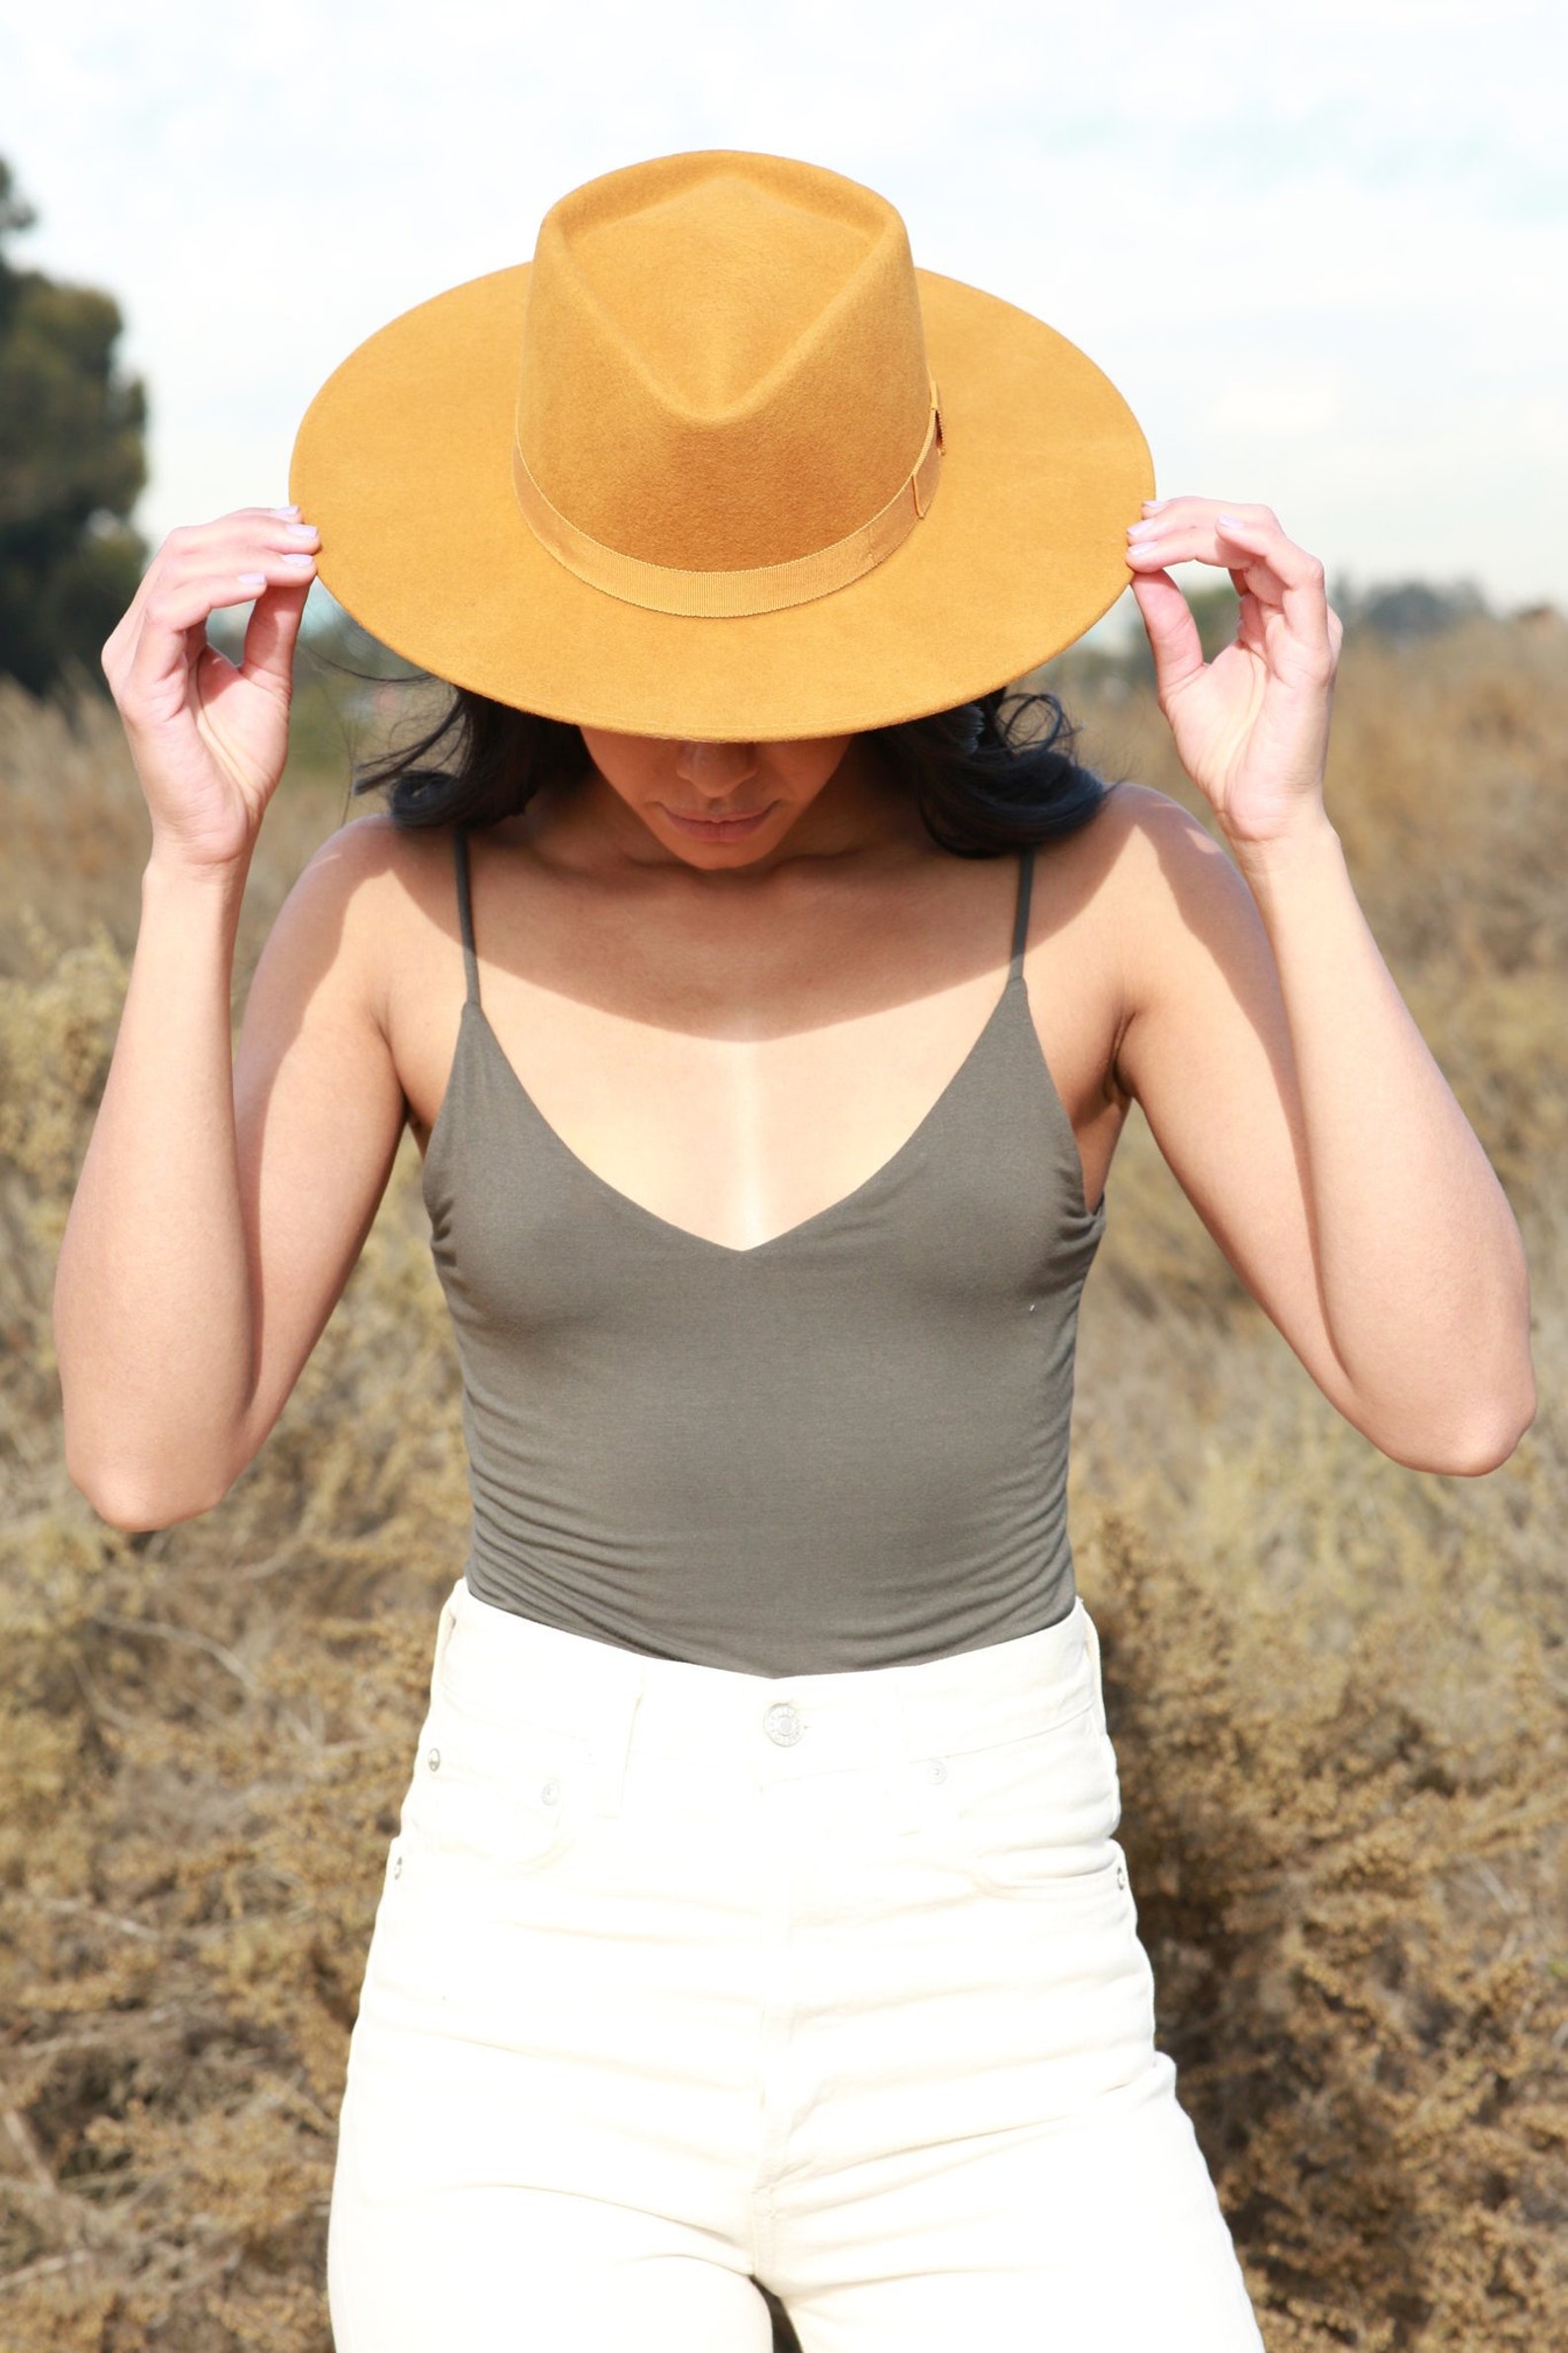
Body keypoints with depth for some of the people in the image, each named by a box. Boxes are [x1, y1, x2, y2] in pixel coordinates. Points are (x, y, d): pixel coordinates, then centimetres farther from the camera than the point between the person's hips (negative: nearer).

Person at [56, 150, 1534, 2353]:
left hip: (980, 2040, 0)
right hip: (544, 2009, 0)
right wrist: (196, 860, -18)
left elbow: (1457, 1395, -14)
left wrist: (1286, 832, -20)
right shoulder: (406, 912, -3)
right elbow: (149, 1451, -12)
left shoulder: (1108, 886, -5)